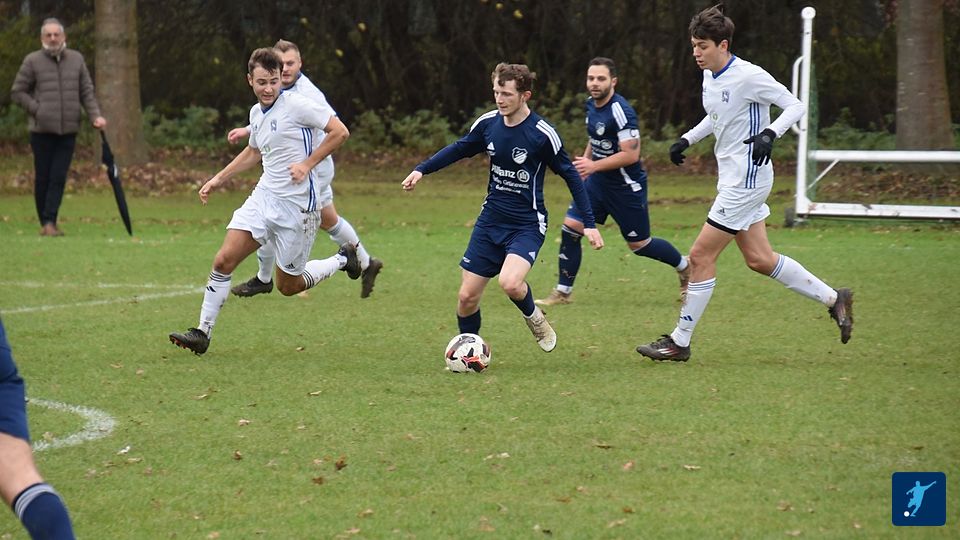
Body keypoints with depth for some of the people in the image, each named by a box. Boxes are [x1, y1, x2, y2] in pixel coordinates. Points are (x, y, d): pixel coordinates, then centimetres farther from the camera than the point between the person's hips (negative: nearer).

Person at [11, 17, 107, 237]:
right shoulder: (32, 61, 0)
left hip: (68, 130, 2)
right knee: (43, 177, 2)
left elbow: (87, 92, 12)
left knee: (59, 177, -4)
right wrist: (37, 110, -6)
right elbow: (17, 92, 4)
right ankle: (45, 223, 11)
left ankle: (50, 221, -4)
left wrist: (95, 115, -2)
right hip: (42, 130, -2)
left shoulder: (76, 60, 9)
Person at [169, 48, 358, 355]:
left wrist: (308, 164, -16)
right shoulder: (256, 113, 11)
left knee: (288, 286, 4)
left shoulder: (297, 105, -12)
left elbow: (339, 132, -11)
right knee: (224, 260, -9)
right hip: (263, 197, 6)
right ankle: (202, 333, -3)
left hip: (296, 204, -6)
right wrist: (217, 180, 26)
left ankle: (342, 260, 29)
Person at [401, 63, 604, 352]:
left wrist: (589, 223, -8)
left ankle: (534, 317, 4)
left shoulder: (542, 133, -17)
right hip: (491, 220, 5)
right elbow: (459, 149, 15)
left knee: (510, 282, -29)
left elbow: (569, 174, -7)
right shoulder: (488, 123, -3)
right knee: (467, 296, 2)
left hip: (527, 225, -5)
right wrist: (421, 170, 5)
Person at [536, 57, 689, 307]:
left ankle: (684, 267, 31)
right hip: (597, 183, 7)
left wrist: (593, 165, -26)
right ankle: (563, 291, 3)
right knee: (570, 227, -5)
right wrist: (584, 162, 13)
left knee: (639, 245, 5)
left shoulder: (620, 111, -24)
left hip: (627, 187, -7)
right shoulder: (591, 104, 3)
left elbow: (631, 154, -27)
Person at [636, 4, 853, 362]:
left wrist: (769, 134, -29)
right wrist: (687, 140, 15)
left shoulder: (748, 76, -18)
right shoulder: (710, 77, 8)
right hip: (731, 179, 10)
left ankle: (680, 342, 0)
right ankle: (833, 299, 26)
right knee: (759, 259, 14)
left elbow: (795, 106, -14)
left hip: (746, 179, -10)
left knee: (701, 255, -7)